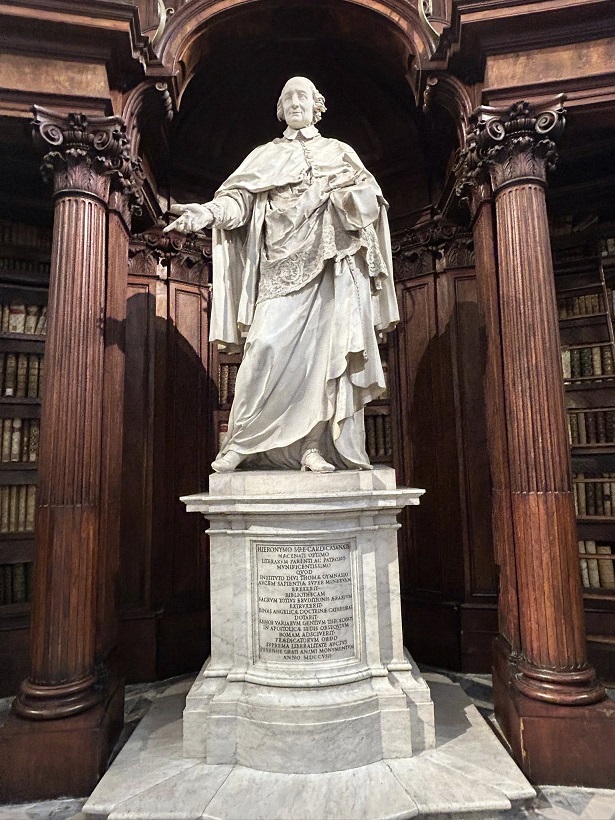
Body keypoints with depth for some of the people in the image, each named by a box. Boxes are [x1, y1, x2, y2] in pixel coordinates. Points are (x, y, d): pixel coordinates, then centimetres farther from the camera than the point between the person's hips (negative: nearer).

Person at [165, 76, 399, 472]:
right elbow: (240, 196, 5)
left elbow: (369, 200, 11)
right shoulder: (266, 155, 22)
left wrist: (340, 194, -9)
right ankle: (240, 442, -9)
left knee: (323, 348, -10)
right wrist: (210, 211, -14)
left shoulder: (339, 151, 24)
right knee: (268, 344, -17)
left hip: (331, 264, 1)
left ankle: (313, 445, -9)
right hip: (283, 265, 0)